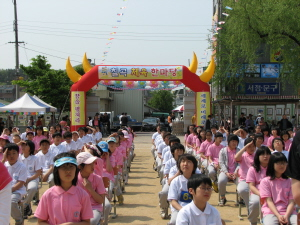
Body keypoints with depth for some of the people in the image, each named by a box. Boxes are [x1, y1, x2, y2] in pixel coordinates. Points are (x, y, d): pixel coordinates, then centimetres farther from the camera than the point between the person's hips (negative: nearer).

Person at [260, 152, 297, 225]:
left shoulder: (289, 181, 13)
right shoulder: (265, 181, 6)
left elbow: (291, 201, 5)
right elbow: (269, 201, -1)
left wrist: (286, 216, -12)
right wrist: (278, 216, -15)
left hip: (288, 211, 2)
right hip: (271, 211, -2)